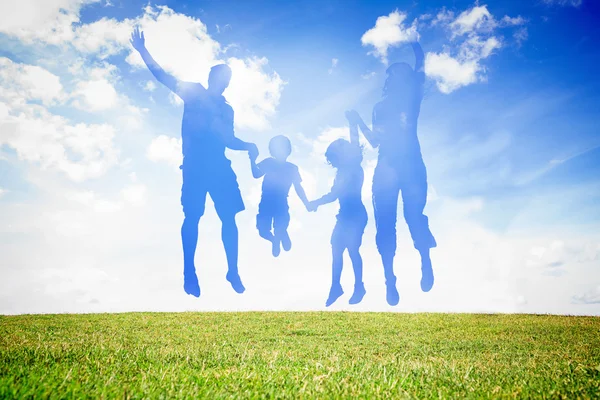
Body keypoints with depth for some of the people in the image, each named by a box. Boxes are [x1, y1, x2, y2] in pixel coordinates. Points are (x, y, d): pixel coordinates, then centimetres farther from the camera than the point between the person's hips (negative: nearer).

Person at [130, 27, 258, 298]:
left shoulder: (227, 110, 22)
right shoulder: (194, 93, 11)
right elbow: (162, 76, 3)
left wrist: (247, 146, 4)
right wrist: (143, 51, -6)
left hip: (220, 167, 4)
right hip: (195, 166, -3)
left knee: (228, 218, -1)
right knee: (192, 217, -6)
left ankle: (233, 272, 6)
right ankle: (189, 273, 3)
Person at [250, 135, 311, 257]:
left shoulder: (292, 168, 0)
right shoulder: (268, 162, -1)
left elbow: (298, 188, 4)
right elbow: (256, 174, -13)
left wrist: (307, 204, -1)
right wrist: (252, 160, -25)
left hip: (281, 205, -1)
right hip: (266, 203, 1)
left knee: (279, 230, -10)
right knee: (263, 231, -4)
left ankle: (282, 237, 30)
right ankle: (275, 240, 32)